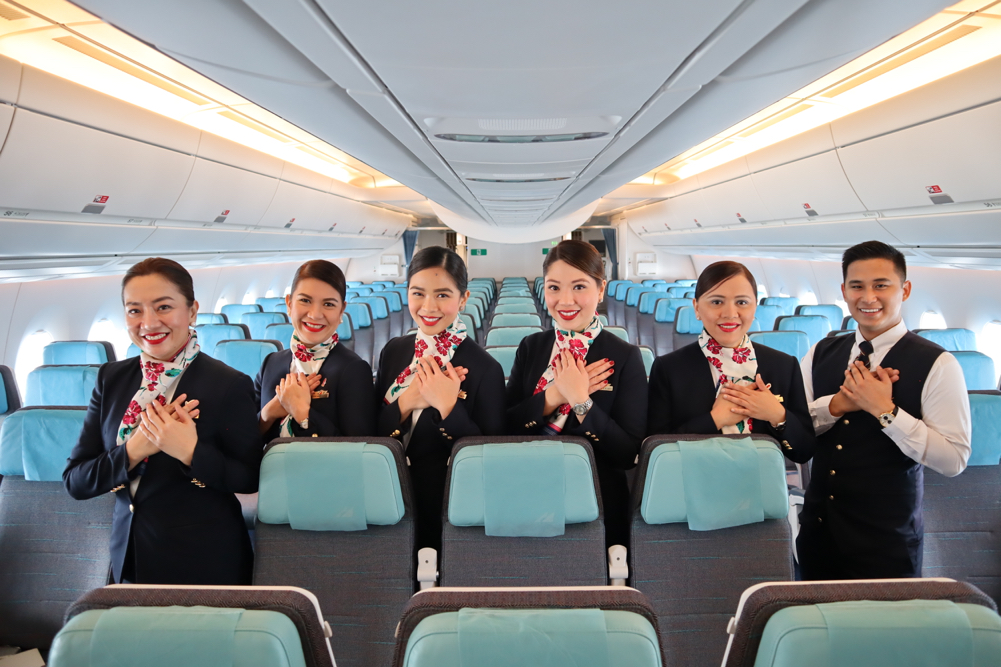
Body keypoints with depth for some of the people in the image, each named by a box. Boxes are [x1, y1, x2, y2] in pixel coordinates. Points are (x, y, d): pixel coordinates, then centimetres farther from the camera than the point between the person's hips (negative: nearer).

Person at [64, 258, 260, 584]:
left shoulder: (230, 385, -16)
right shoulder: (111, 378, -1)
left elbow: (250, 479, -11)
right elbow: (75, 482, -2)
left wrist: (191, 452, -27)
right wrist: (135, 449, -20)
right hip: (129, 559, 4)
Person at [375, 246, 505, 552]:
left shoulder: (485, 369, -15)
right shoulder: (394, 351, 0)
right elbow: (373, 431, 3)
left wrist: (448, 407, -25)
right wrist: (406, 403, -16)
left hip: (448, 515, -4)